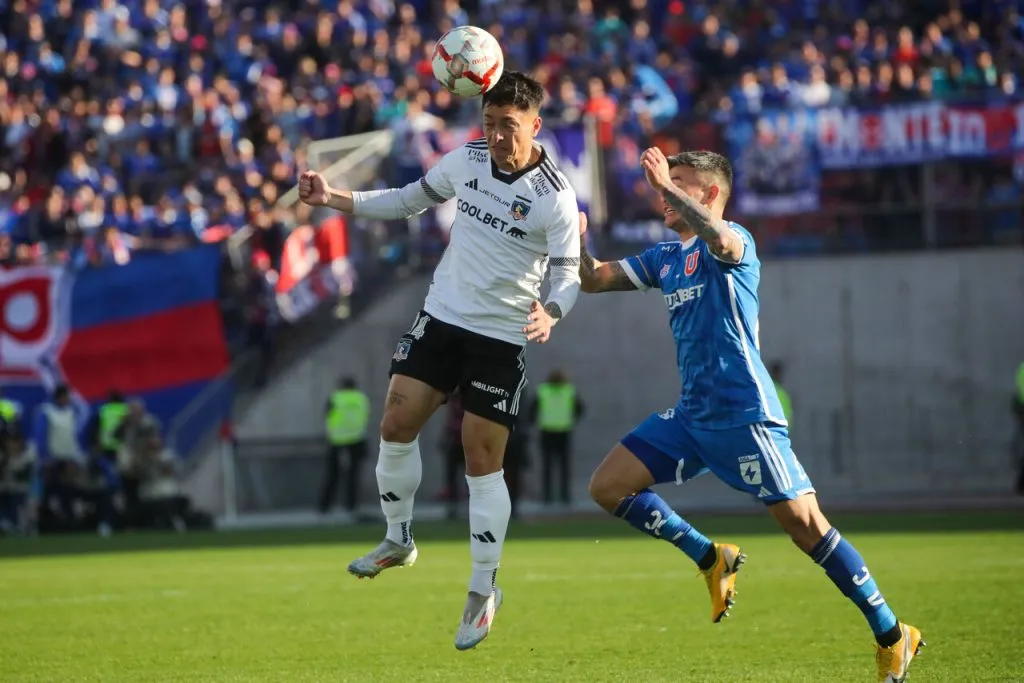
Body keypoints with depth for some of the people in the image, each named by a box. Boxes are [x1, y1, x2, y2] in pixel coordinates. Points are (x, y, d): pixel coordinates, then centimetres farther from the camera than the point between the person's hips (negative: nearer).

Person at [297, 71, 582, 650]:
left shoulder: (555, 196, -16)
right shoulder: (466, 160, -1)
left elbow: (569, 274, -13)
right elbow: (411, 200, 13)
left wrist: (551, 313, -35)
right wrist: (335, 199, 5)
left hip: (502, 338, -5)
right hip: (442, 317, 5)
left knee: (483, 460, -4)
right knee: (397, 425, -2)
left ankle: (484, 592, 7)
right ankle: (399, 540, 21)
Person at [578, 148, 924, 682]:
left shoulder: (735, 241, -7)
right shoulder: (665, 257, 18)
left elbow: (720, 241, -33)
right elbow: (593, 279, 21)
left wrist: (667, 184, -31)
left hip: (743, 413, -8)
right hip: (691, 415, 8)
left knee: (803, 522, -12)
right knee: (607, 487, 0)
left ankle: (892, 637, -5)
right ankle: (711, 559, 14)